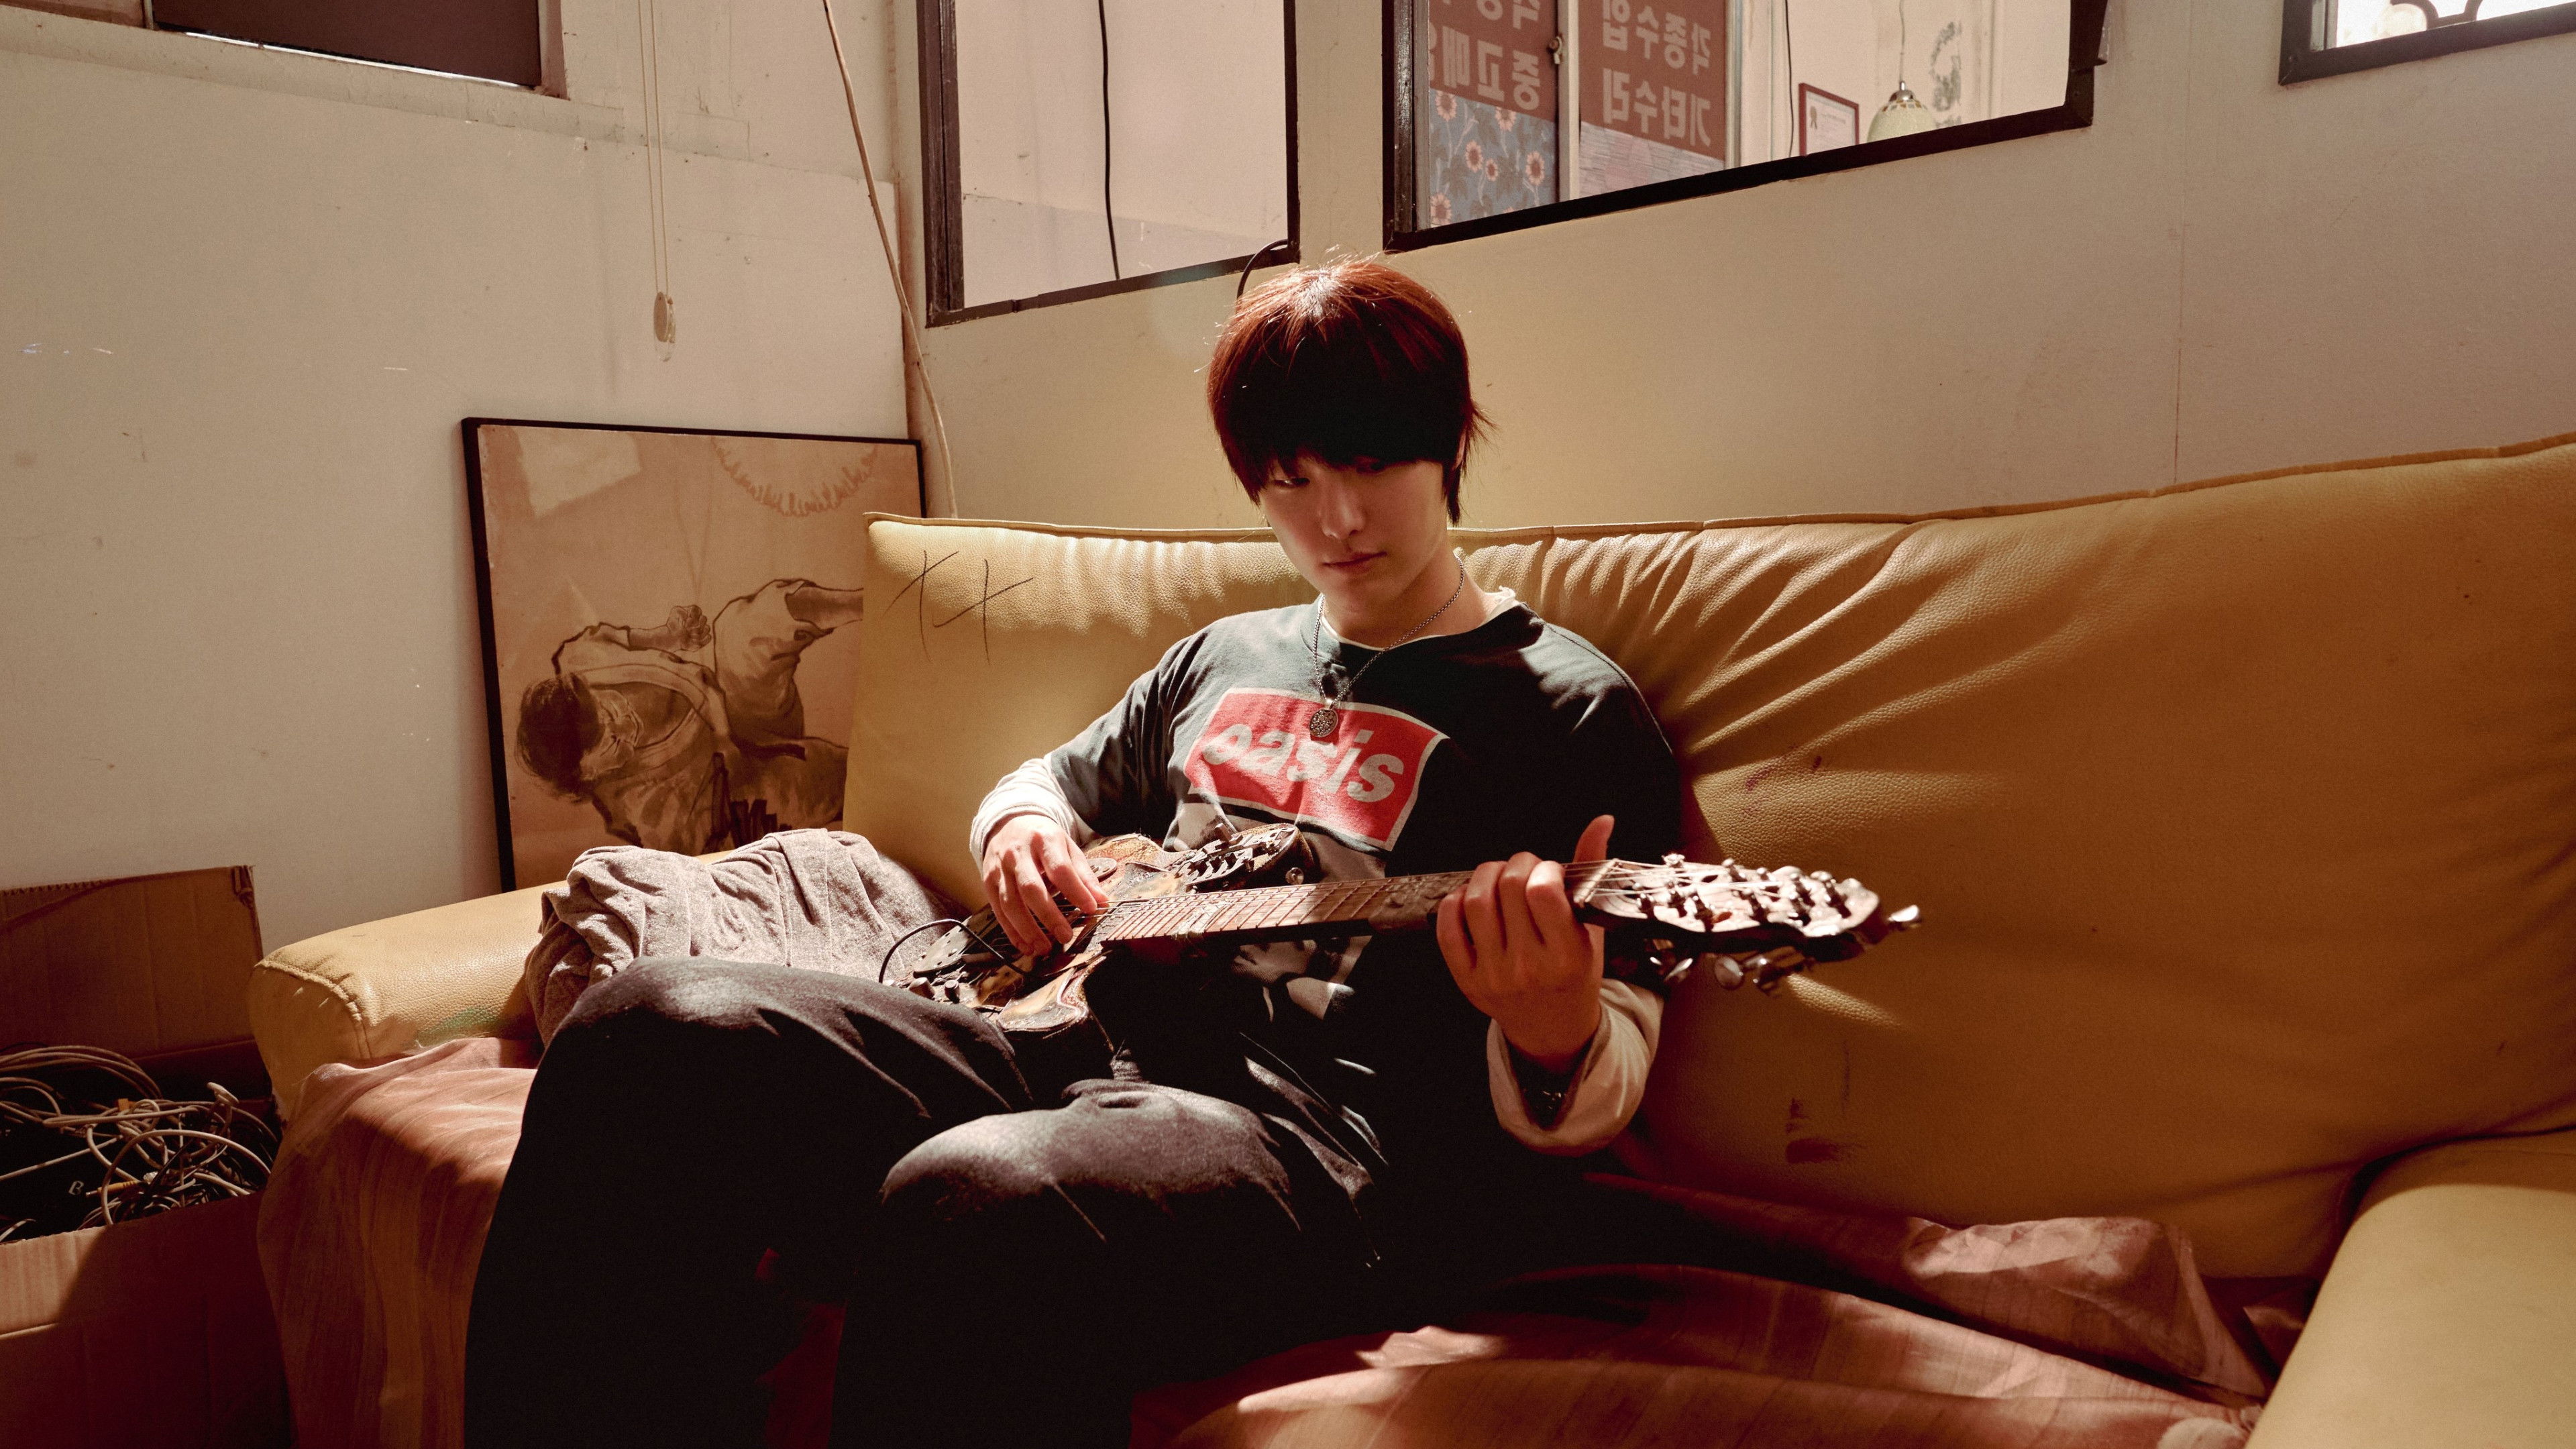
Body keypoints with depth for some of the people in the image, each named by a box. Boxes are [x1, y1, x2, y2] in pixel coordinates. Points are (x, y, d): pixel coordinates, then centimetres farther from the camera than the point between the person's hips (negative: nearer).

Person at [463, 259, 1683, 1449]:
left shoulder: (1572, 712, 0)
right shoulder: (1223, 659, 20)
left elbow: (1613, 1068, -4)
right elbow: (1050, 782, 35)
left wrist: (1556, 1043, -29)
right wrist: (1021, 831, 10)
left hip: (1330, 1131, -6)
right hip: (1103, 1058, 7)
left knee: (972, 1203, -40)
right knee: (655, 1033, -13)